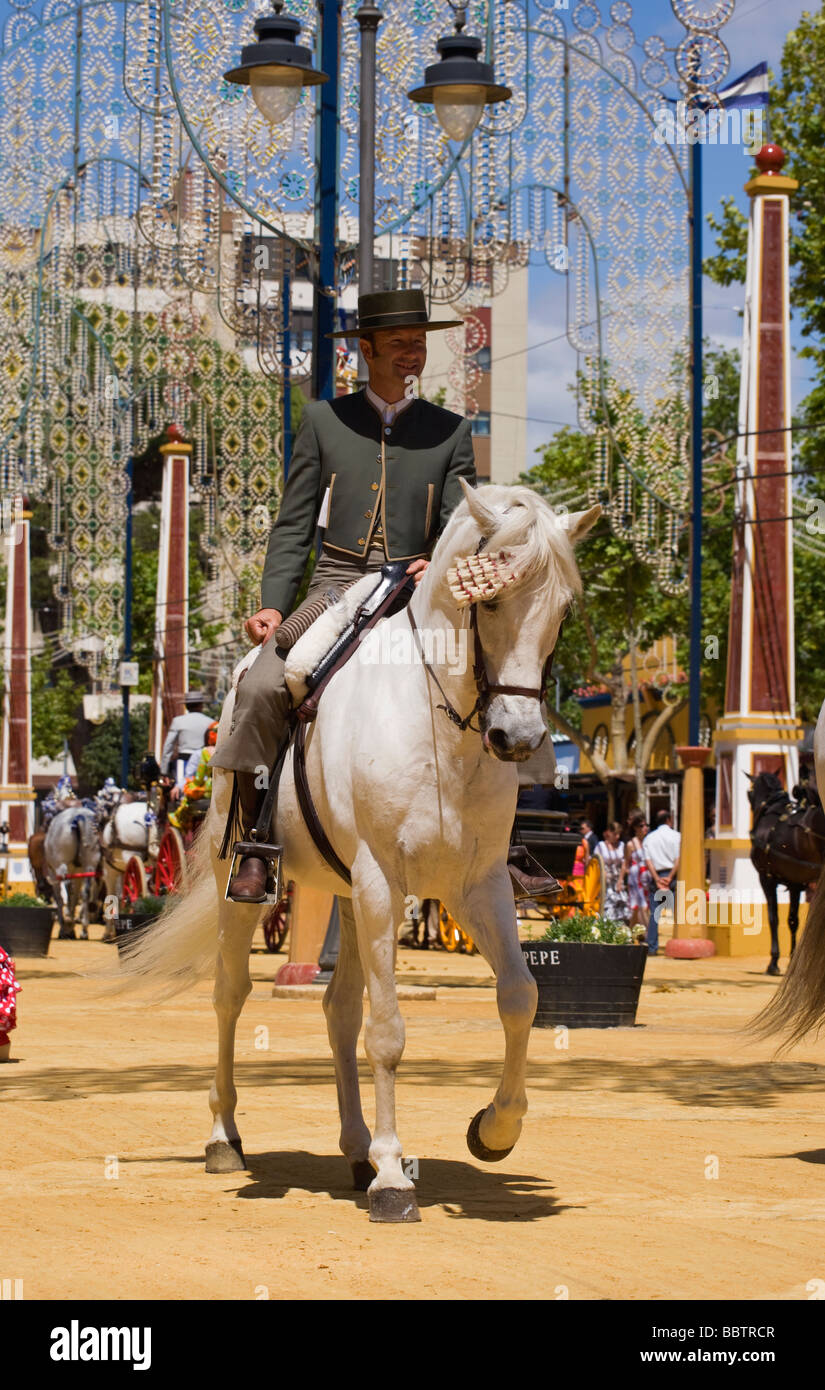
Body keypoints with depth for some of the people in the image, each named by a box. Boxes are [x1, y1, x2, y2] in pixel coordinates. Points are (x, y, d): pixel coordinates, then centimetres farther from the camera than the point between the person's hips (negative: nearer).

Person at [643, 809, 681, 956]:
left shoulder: (649, 838, 12)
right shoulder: (676, 836, 2)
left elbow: (648, 860, 0)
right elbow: (678, 859, -9)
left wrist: (657, 879, -8)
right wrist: (670, 877, -11)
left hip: (657, 876, 3)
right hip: (673, 875, -3)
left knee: (654, 913, 4)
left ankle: (652, 947, 1)